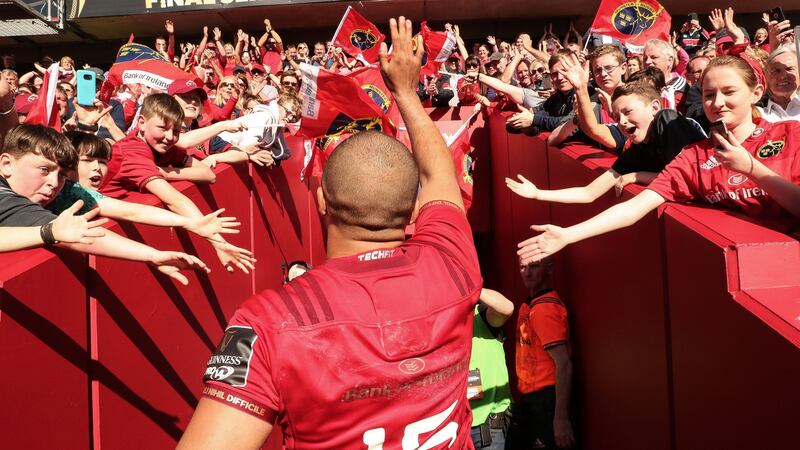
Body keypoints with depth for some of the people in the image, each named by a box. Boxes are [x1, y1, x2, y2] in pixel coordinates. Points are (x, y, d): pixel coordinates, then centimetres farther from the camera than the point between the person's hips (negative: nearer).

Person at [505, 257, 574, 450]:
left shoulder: (546, 308, -18)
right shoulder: (527, 306, 11)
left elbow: (563, 364, -22)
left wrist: (561, 419, -25)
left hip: (545, 399, -9)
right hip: (528, 398, 9)